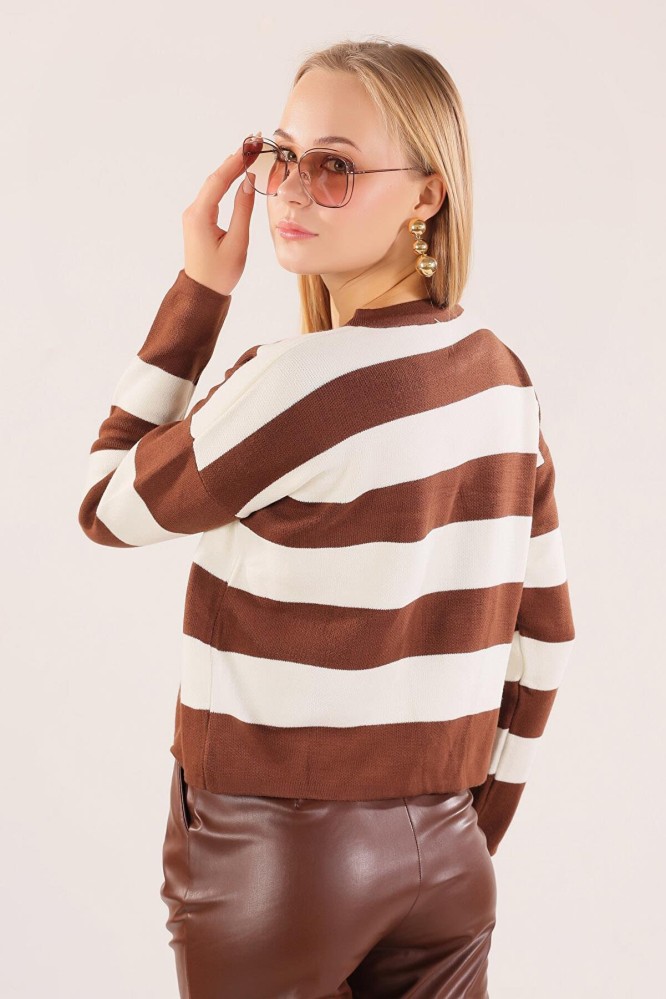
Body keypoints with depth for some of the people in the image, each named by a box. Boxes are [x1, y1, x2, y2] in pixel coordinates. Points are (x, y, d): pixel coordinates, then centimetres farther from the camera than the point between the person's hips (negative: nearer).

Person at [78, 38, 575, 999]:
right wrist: (472, 829, 15)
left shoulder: (301, 380, -22)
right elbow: (544, 634, 7)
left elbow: (110, 505, -7)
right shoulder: (502, 378, 0)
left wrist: (198, 291, -7)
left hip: (274, 856, -5)